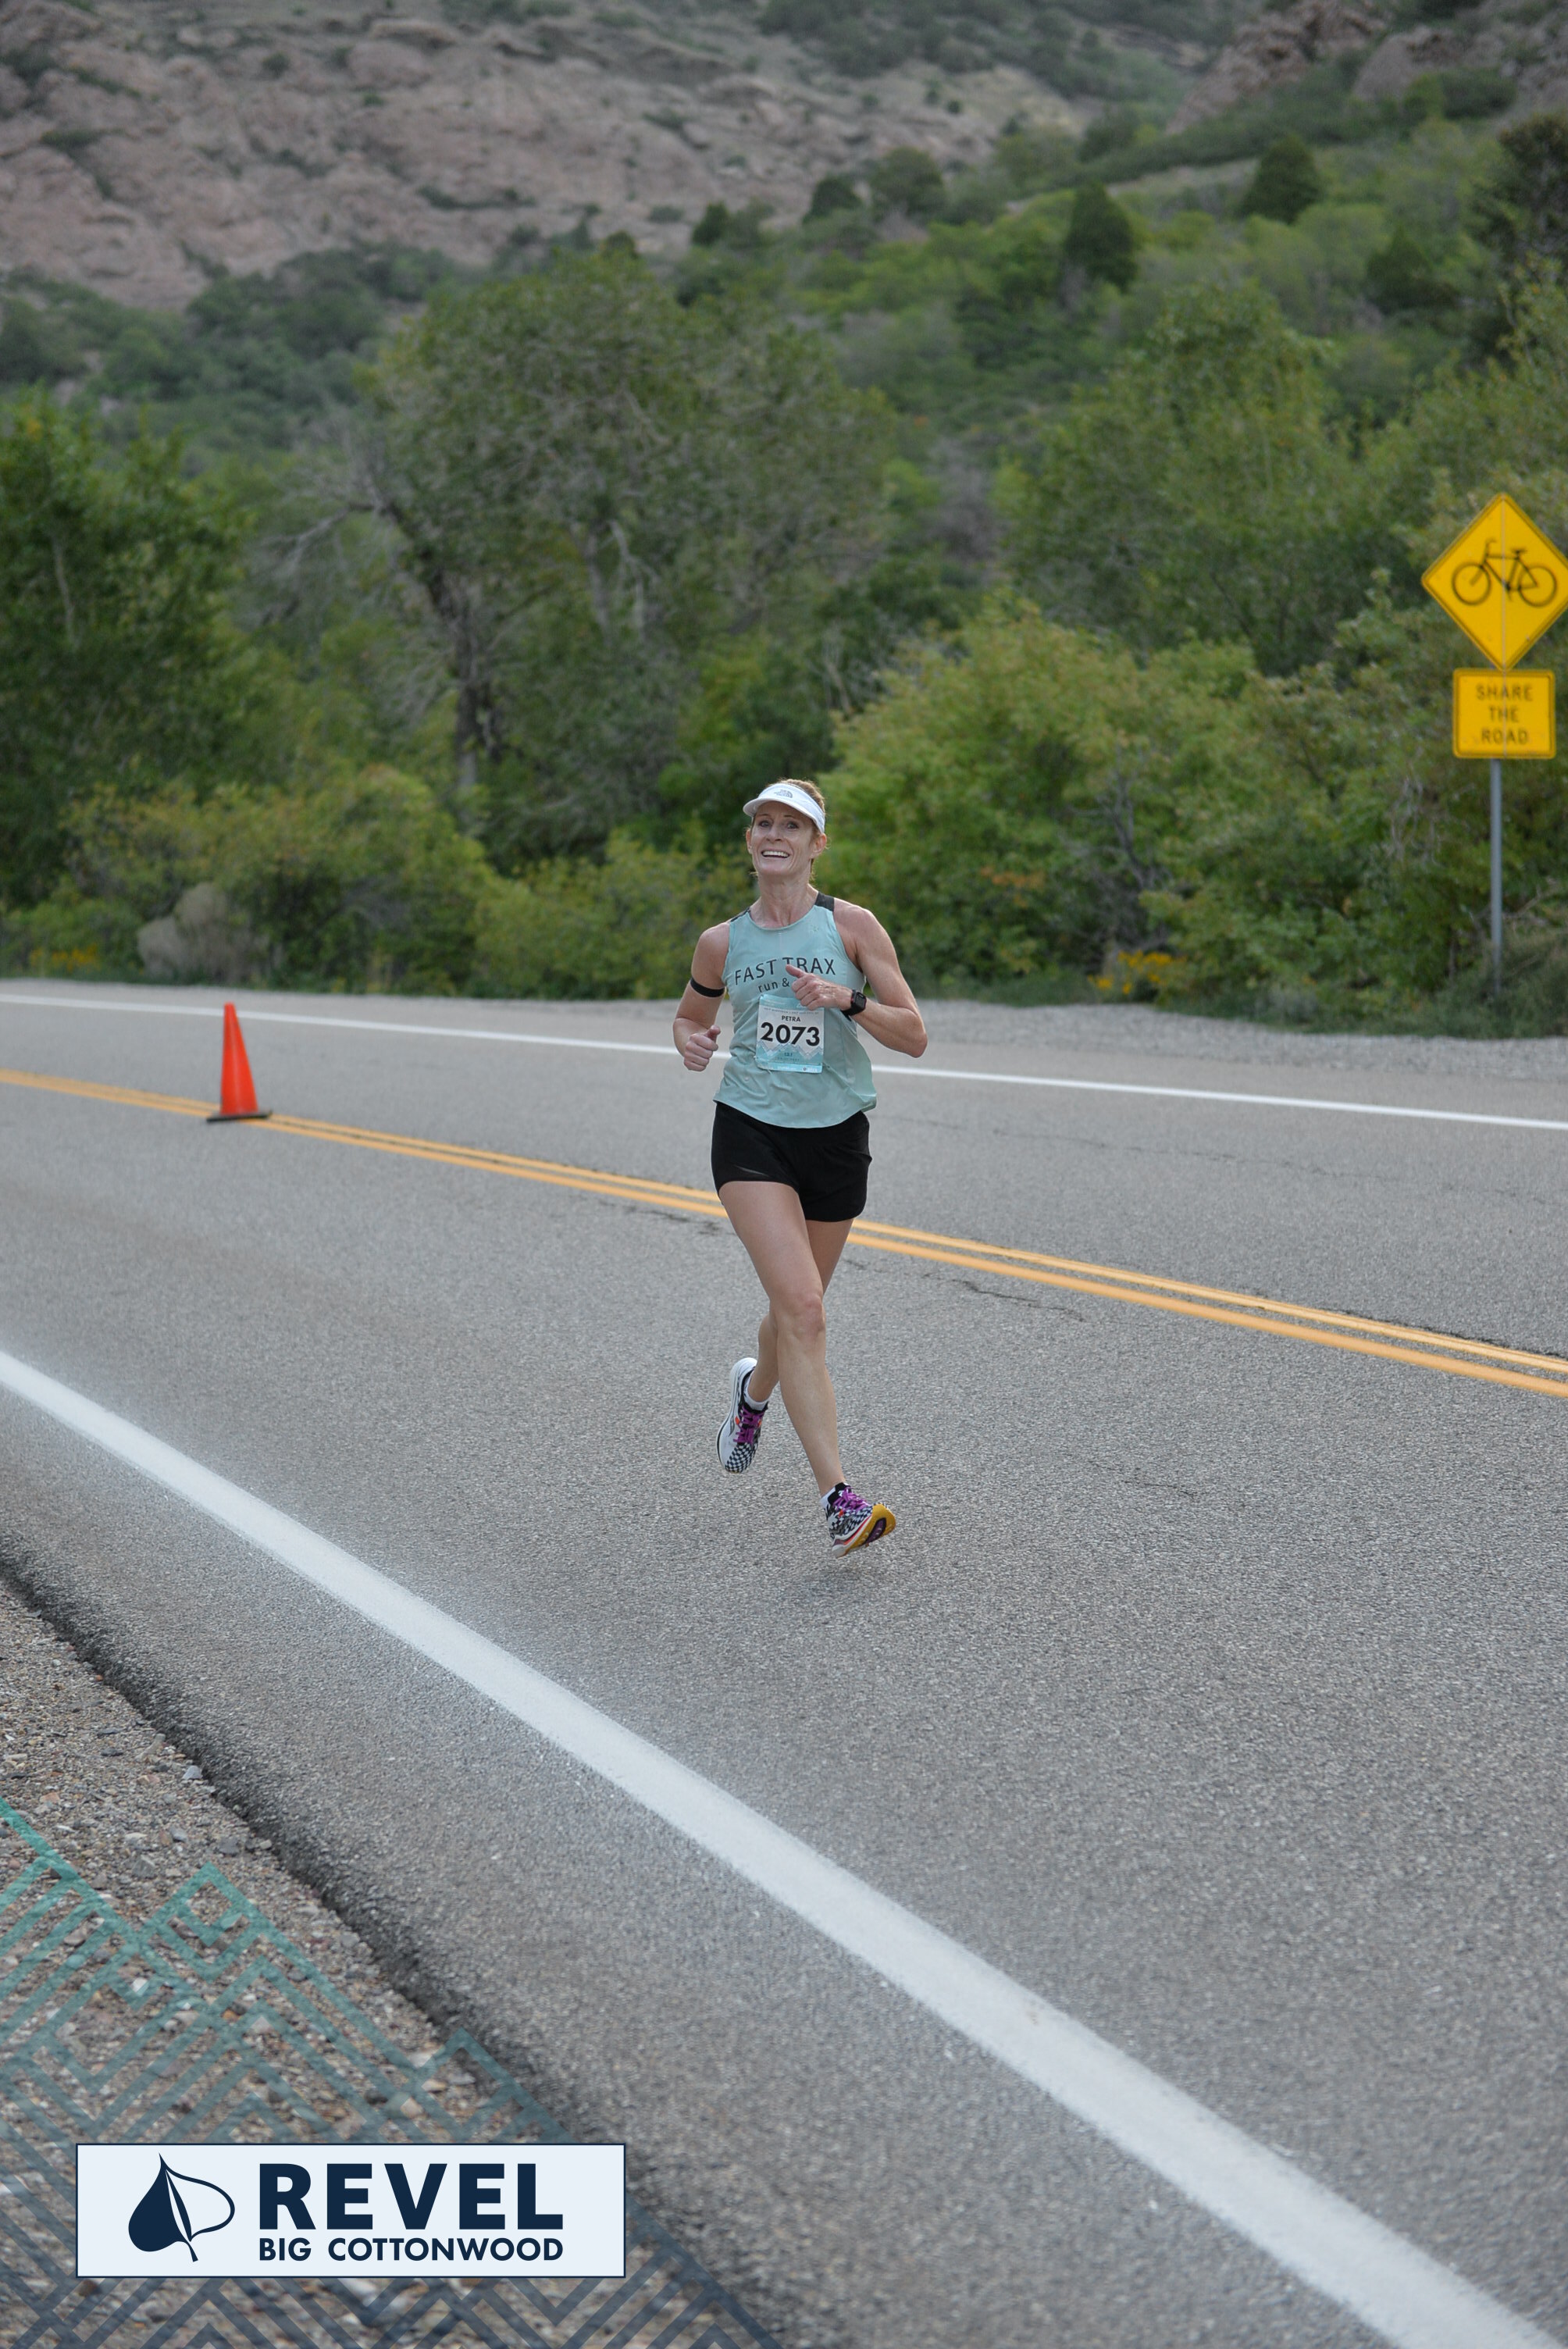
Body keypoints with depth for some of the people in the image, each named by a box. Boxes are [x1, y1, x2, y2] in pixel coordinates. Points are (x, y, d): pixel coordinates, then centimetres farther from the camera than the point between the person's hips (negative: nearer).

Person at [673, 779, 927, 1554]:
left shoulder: (852, 926, -2)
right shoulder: (723, 943, 4)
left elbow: (914, 1036, -5)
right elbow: (691, 1015, 22)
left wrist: (848, 1000, -22)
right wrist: (692, 1042, -1)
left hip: (836, 1135, 1)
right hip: (751, 1133, -1)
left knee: (796, 1309, 15)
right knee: (802, 1309, -18)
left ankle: (753, 1388, 52)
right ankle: (839, 1498, -20)